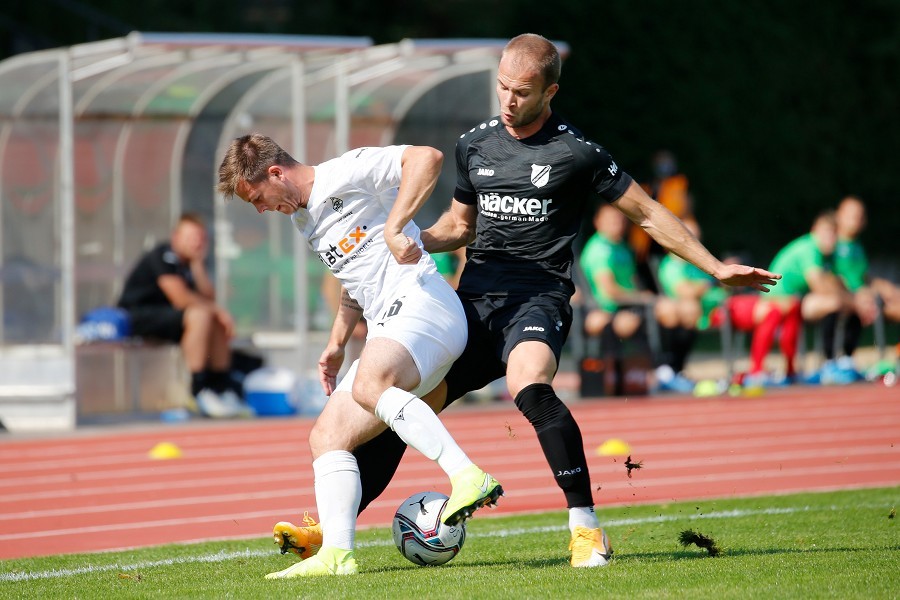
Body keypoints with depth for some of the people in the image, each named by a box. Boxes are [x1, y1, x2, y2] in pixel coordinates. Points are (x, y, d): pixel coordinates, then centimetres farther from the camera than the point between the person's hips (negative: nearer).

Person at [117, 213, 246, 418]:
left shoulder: (189, 261, 11)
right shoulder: (163, 256, -15)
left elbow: (208, 297, 0)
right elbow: (181, 298, -24)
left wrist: (198, 264, -8)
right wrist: (216, 309, -13)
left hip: (160, 314, 10)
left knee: (218, 321, 4)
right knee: (199, 316, -28)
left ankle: (223, 388, 2)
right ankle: (200, 392, -30)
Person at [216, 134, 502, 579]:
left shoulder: (345, 173, -3)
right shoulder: (304, 220, 26)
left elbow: (426, 158, -15)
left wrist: (394, 228, -22)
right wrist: (337, 344, 25)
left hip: (420, 304, -10)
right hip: (388, 332, 10)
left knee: (368, 387, -36)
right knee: (326, 437, -1)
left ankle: (469, 477, -44)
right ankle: (336, 554, -14)